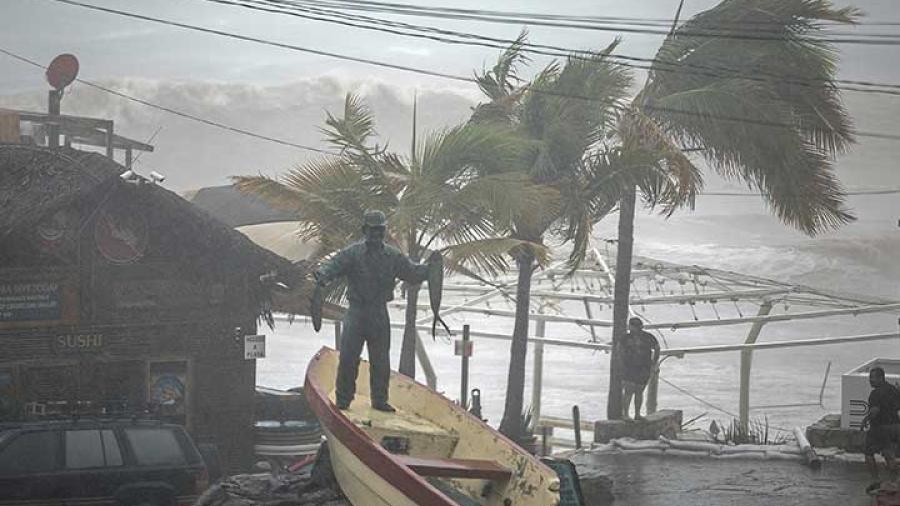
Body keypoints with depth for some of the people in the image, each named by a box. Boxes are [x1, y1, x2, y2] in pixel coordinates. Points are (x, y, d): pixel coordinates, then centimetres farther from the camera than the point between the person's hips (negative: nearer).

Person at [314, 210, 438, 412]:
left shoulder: (393, 256, 6)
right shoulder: (352, 253, -4)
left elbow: (413, 273, 7)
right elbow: (333, 266, -16)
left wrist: (429, 266, -10)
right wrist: (322, 276, -37)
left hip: (380, 314, 3)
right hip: (356, 312, -3)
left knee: (381, 361, 8)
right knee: (348, 358, -5)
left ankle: (379, 400, 19)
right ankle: (343, 399, 5)